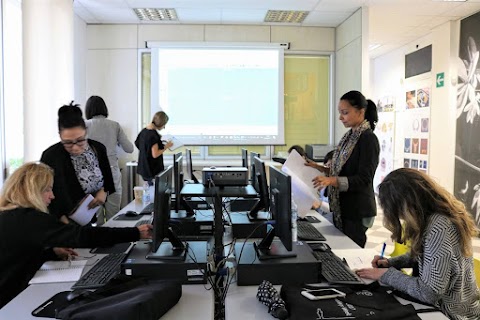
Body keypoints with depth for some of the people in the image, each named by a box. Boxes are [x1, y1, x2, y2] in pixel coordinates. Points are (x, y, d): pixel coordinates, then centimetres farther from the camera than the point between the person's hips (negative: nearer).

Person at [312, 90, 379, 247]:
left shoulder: (368, 139, -16)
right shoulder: (349, 136, 9)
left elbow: (364, 180, -20)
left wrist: (331, 180, -32)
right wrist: (320, 169, 3)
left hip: (357, 210, -8)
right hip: (341, 207, 8)